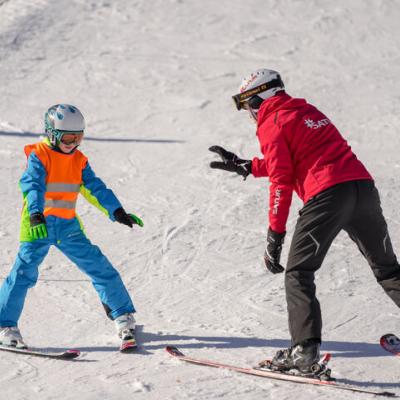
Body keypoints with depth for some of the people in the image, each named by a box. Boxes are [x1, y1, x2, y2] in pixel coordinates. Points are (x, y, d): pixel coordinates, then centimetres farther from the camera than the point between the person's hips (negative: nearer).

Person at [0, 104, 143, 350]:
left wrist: (117, 211, -5)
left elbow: (95, 187, 7)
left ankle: (124, 318, 10)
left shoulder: (79, 160, 9)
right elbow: (33, 185, -21)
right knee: (25, 272, -14)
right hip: (39, 225, -5)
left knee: (99, 266, 1)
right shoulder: (38, 156, -8)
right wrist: (36, 215, -38)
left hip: (68, 226, 5)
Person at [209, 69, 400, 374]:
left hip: (326, 193, -7)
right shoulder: (307, 111, 26)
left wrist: (275, 236, -3)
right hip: (363, 185, 7)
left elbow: (281, 180, -4)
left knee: (298, 273, 0)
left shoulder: (272, 124, 3)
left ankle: (305, 348, -11)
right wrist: (243, 166, 38)